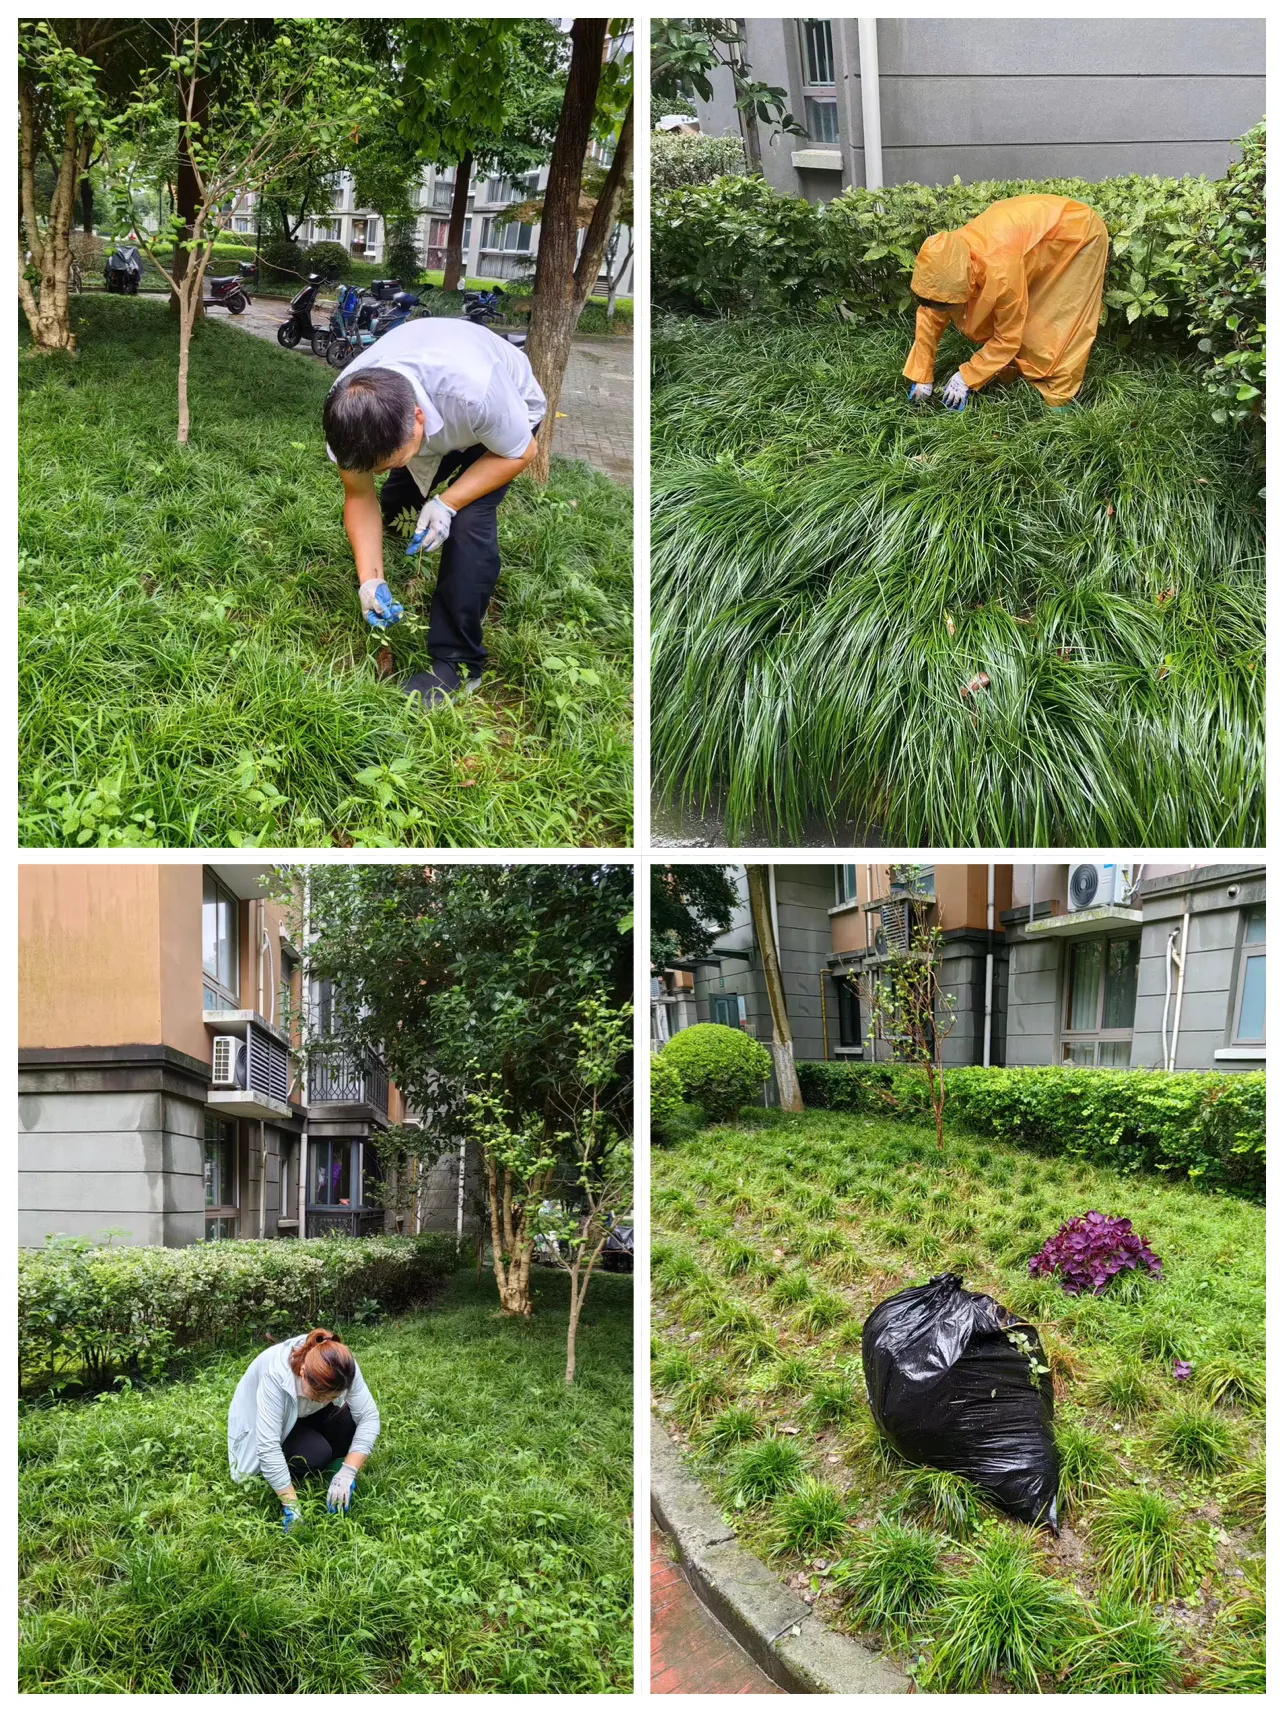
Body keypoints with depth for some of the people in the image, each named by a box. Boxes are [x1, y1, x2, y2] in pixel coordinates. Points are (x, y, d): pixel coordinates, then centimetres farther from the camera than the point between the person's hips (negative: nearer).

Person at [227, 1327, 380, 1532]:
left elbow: (369, 1417, -25)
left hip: (306, 1416, 4)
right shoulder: (275, 1375, -41)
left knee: (349, 1419, -26)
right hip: (261, 1425, -4)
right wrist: (291, 1504, -41)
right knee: (315, 1453, -31)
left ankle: (333, 1465, 1)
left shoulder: (343, 1367, -29)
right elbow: (268, 1447, -42)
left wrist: (348, 1472, -35)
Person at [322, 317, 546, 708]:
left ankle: (458, 662, -12)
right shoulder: (349, 411, -32)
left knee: (469, 521, -21)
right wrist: (370, 579, -26)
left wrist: (447, 504, -33)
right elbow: (360, 496, -16)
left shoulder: (476, 392, -46)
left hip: (505, 414, -4)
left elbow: (520, 453, -25)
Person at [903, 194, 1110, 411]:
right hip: (1036, 224, 7)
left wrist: (966, 378, -20)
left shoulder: (1000, 271, -41)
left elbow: (1008, 337, -28)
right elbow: (929, 317, -6)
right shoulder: (947, 265, -21)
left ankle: (1056, 397, 0)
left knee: (1057, 323, -10)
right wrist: (921, 376, -5)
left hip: (1079, 232, -7)